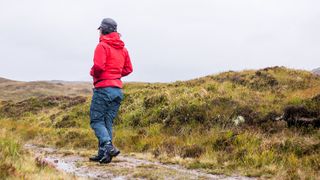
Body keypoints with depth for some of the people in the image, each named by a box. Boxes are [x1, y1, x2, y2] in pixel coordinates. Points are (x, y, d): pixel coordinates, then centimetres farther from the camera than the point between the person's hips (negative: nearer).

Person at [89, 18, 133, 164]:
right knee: (108, 122, 10)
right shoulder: (123, 48, 15)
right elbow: (128, 69, 17)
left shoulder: (102, 46, -8)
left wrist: (93, 73, -1)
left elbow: (99, 66, -21)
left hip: (103, 88, -7)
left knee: (96, 120, -1)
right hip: (118, 90, 7)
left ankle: (108, 146, -21)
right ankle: (103, 154, 10)